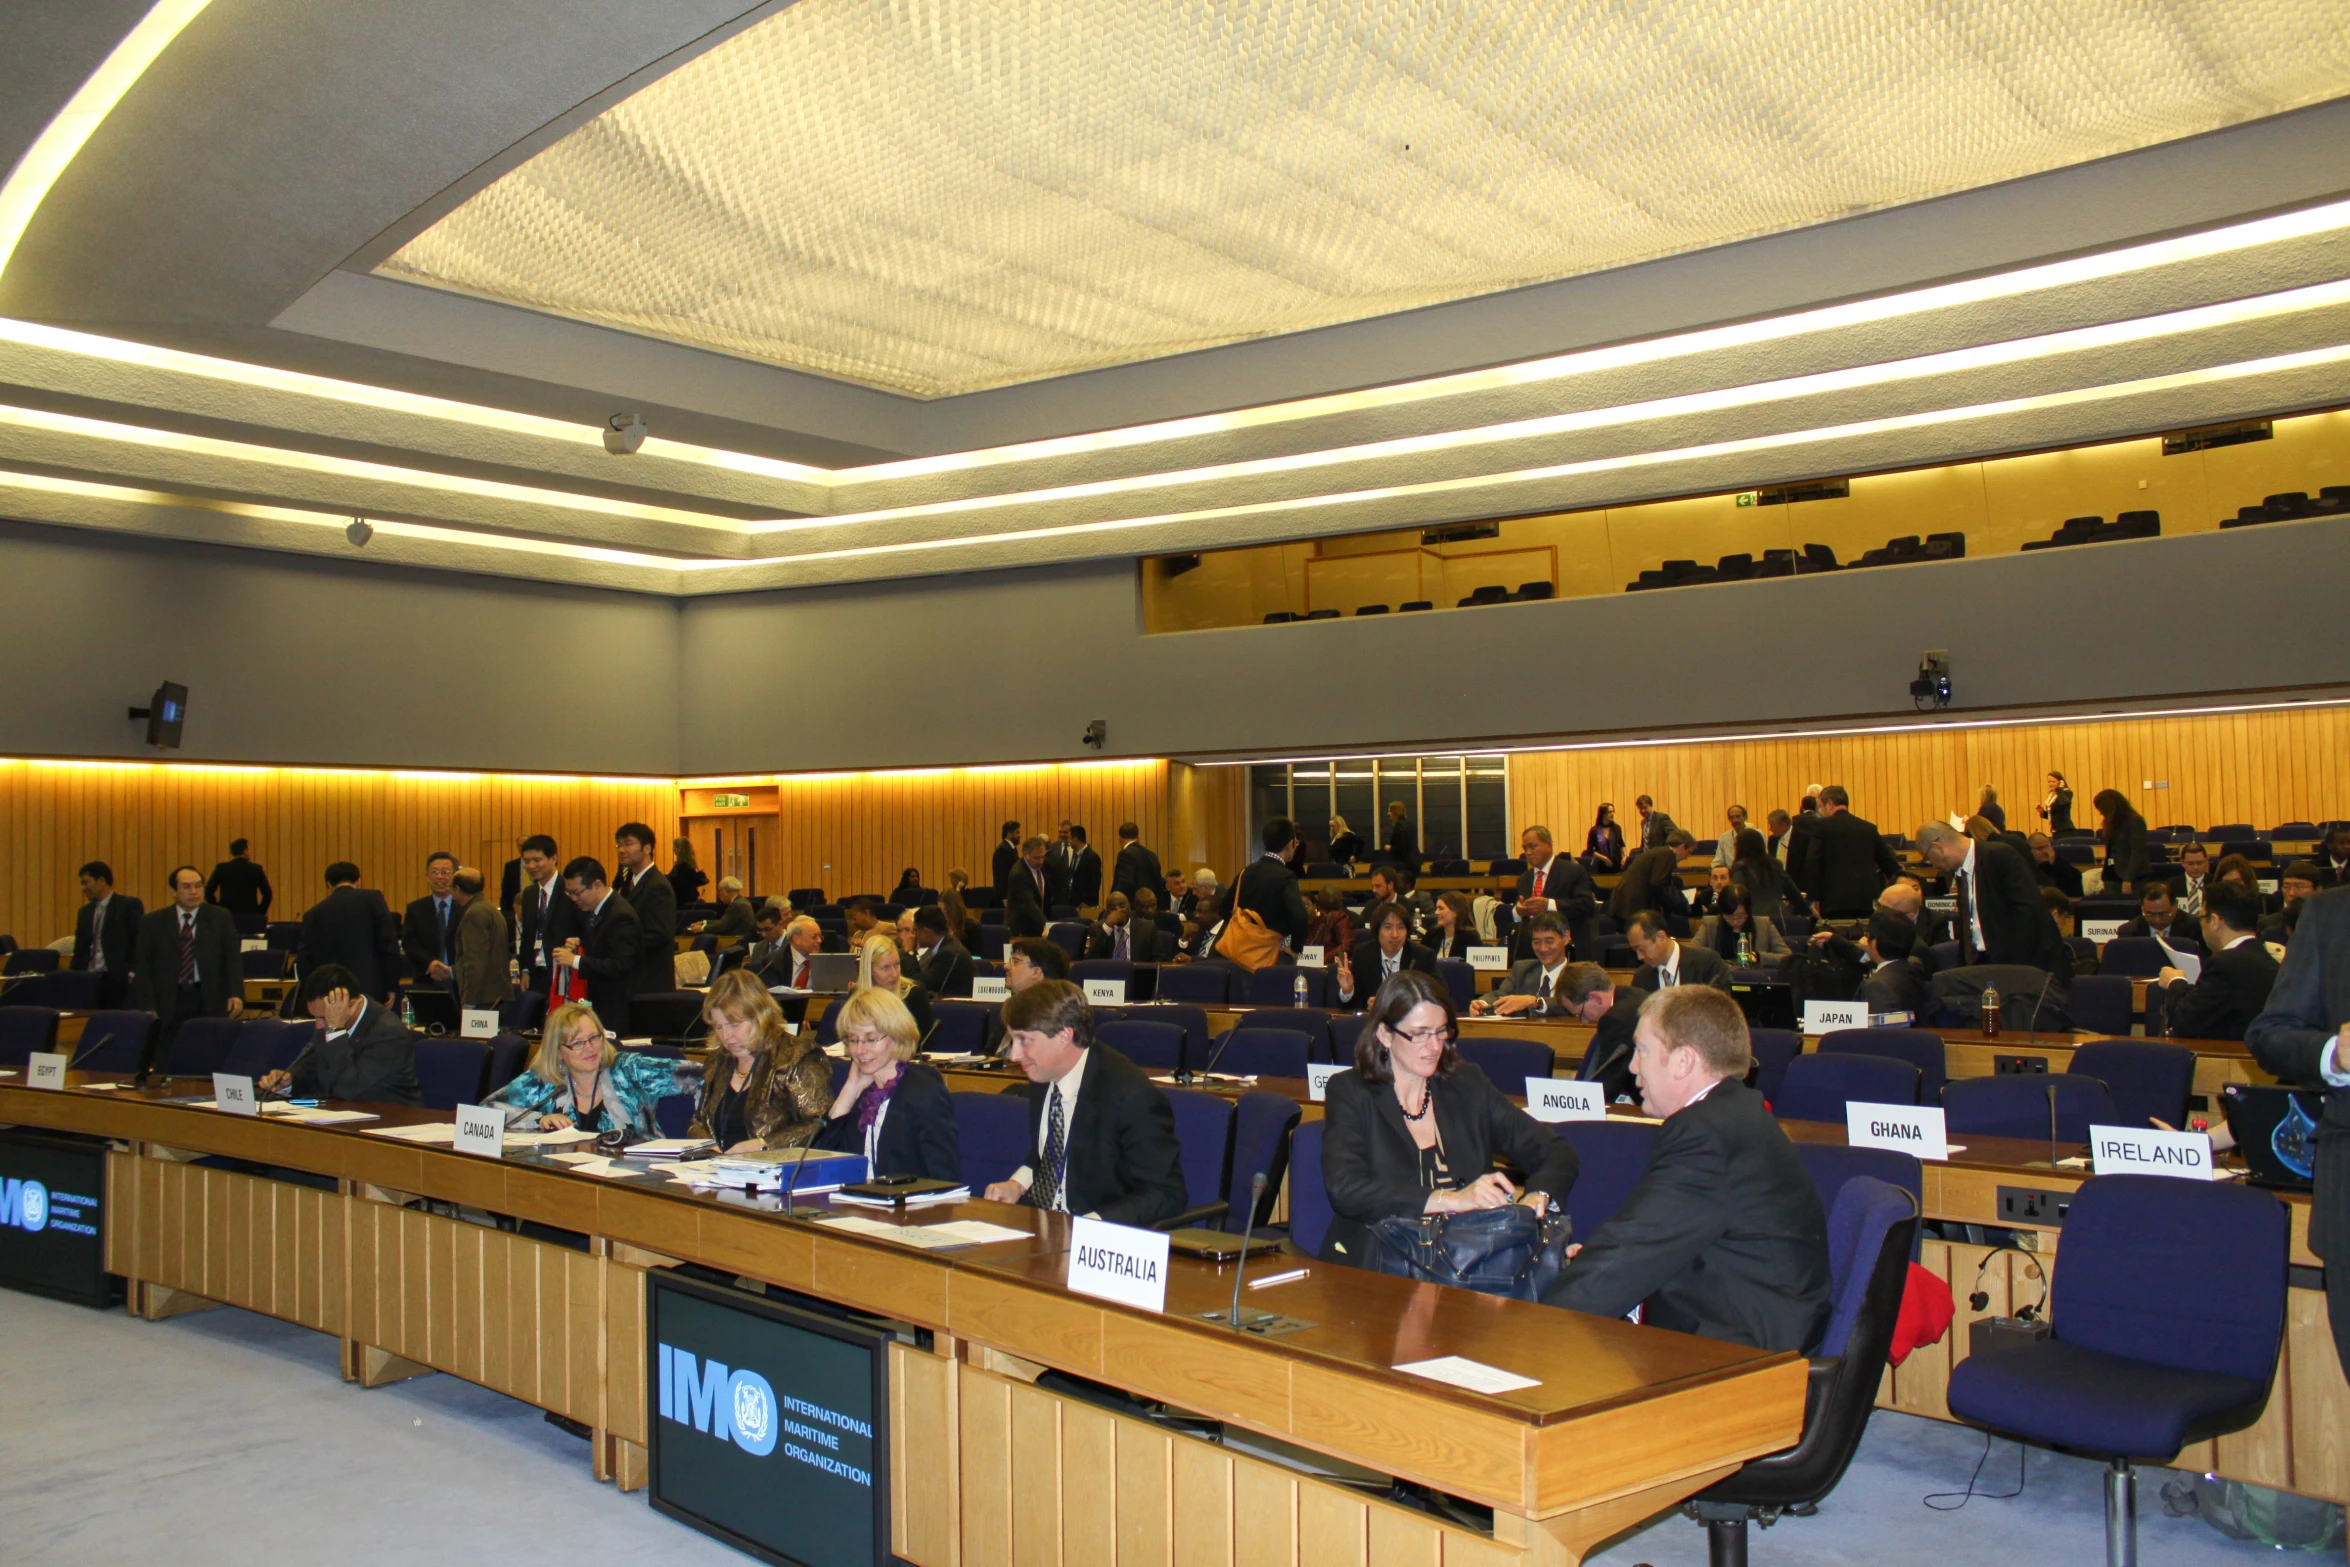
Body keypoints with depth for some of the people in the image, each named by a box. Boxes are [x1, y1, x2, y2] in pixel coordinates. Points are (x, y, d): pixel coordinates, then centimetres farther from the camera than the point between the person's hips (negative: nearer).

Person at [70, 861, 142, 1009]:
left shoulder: (130, 906, 0)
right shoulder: (85, 912, 18)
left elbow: (140, 941, -5)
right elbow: (80, 950, 19)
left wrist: (133, 973, -12)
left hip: (116, 981, -5)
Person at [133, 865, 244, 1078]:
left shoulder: (220, 918, 8)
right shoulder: (153, 923, 8)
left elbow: (233, 958, 4)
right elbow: (143, 968, 6)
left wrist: (236, 993, -10)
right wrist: (147, 1006, -4)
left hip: (210, 1002, 0)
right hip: (169, 1003, 0)